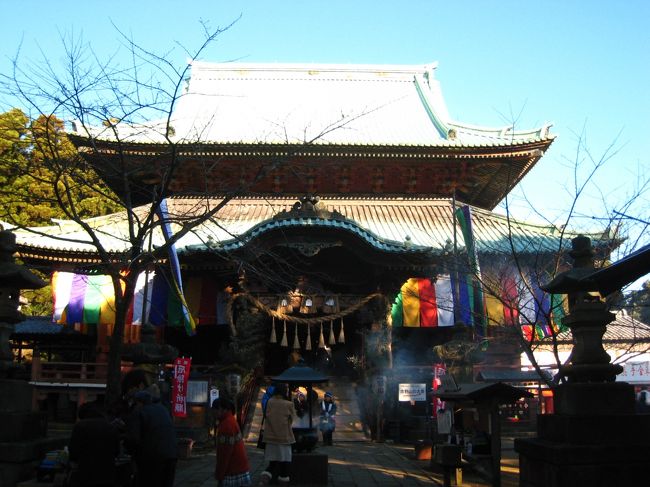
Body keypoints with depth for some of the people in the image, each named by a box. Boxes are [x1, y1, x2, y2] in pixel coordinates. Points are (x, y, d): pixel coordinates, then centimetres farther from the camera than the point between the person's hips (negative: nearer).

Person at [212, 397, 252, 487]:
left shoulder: (227, 424, -18)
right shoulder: (230, 421, 14)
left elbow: (226, 451, -22)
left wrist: (219, 473, -16)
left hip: (233, 471, -10)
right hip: (237, 468, 10)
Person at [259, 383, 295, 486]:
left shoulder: (269, 402, -4)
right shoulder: (288, 405, -12)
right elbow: (292, 418, 0)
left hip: (271, 437, 3)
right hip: (284, 437, -3)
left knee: (273, 463, 12)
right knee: (284, 462, 11)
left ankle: (265, 476, -10)